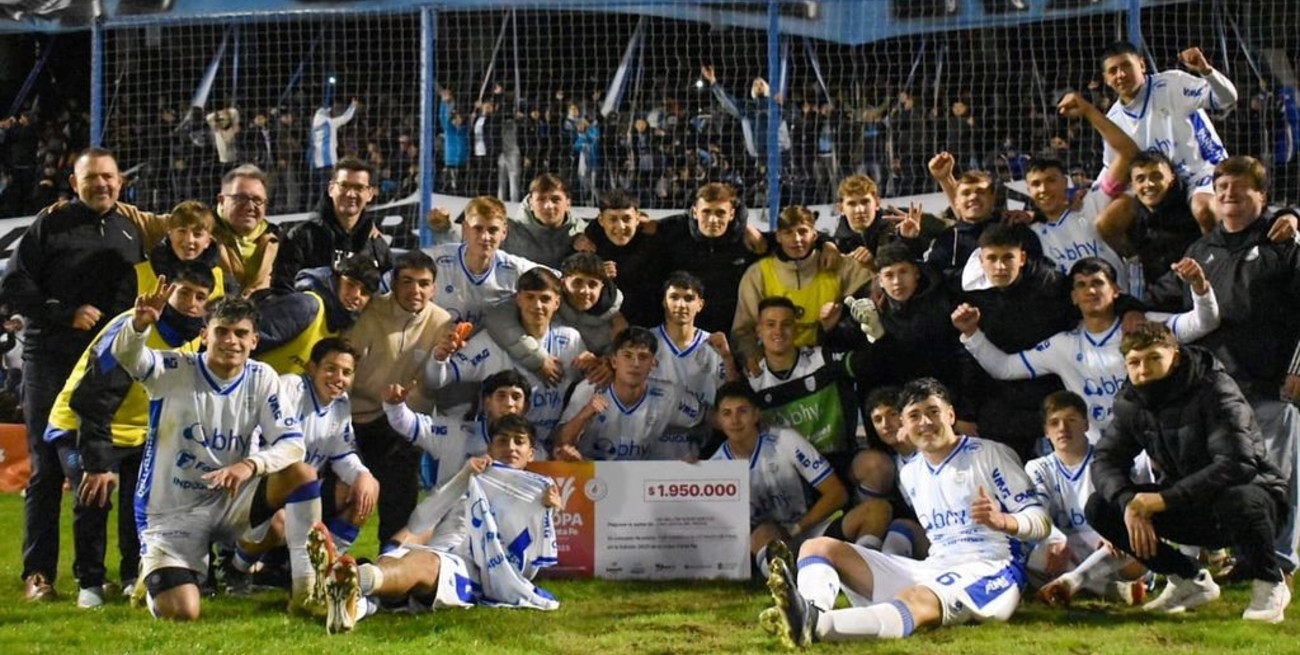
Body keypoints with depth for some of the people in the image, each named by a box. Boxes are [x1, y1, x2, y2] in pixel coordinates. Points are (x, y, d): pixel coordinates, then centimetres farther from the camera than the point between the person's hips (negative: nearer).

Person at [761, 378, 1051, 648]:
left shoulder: (990, 455, 0)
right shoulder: (910, 474, 19)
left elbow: (1041, 521, -5)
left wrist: (1003, 521, -24)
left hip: (989, 572, -7)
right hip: (932, 570, 7)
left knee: (916, 600, -41)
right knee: (818, 547, -5)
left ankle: (814, 624, -70)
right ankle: (809, 611, -44)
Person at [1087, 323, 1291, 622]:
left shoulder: (1215, 390, -21)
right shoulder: (1132, 403, -1)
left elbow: (1238, 463, -32)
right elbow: (1105, 460, -4)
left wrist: (1165, 499, -37)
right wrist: (1128, 503, -26)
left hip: (1252, 492, -6)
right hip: (1187, 506, 6)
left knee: (1236, 501, -42)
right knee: (1100, 508, -12)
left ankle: (1269, 583, -11)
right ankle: (1190, 580, 4)